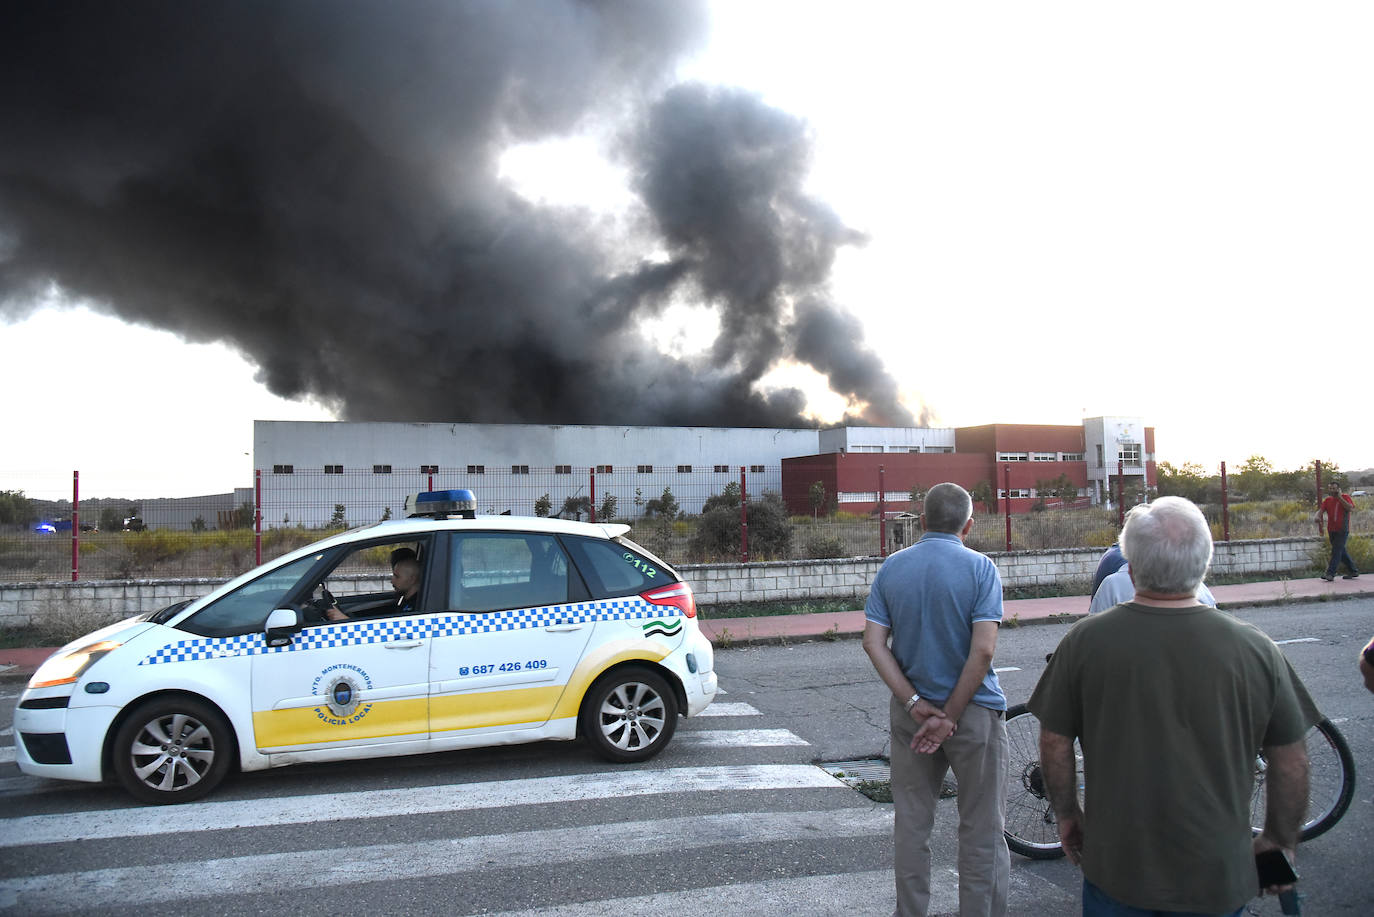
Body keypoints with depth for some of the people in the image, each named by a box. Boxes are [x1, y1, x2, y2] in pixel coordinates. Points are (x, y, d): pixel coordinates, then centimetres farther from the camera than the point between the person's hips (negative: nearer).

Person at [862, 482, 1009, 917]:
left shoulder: (892, 567, 1)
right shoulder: (979, 567, -10)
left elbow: (873, 642, -6)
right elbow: (983, 649, -18)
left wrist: (915, 704, -9)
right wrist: (950, 716, -14)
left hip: (910, 712, 4)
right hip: (973, 710, -3)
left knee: (911, 823, 14)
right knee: (981, 827, 9)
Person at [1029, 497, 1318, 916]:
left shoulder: (1085, 641, -13)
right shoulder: (1256, 649, -10)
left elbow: (1055, 745, -6)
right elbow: (1291, 762, -1)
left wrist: (1067, 813, 10)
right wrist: (1280, 840, 14)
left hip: (1116, 870, -1)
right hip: (1220, 879, 1)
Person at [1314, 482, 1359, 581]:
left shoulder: (1345, 497, -1)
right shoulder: (1327, 500, 11)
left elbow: (1351, 509, -17)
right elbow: (1321, 510, 1)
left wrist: (1340, 498, -15)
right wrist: (1317, 517, -21)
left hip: (1342, 530, -6)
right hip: (1331, 530, 6)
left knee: (1336, 551, -12)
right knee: (1341, 551, 14)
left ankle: (1330, 574, -18)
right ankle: (1353, 571, 27)